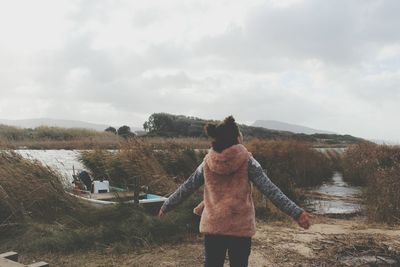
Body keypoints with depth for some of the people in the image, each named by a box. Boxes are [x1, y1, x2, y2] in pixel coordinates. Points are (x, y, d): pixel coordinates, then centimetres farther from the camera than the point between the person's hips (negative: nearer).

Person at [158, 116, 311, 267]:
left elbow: (185, 189, 7)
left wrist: (166, 207, 20)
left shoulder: (207, 163, 0)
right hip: (241, 227, -2)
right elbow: (270, 190, -12)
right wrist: (296, 212, -11)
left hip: (213, 227, 2)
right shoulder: (246, 161, -7)